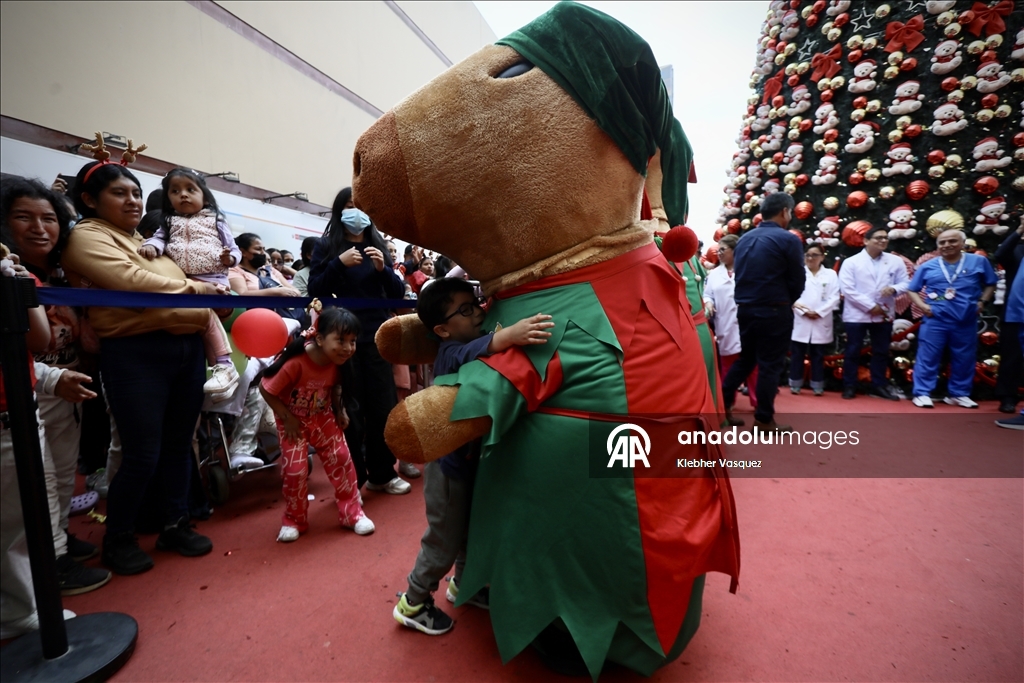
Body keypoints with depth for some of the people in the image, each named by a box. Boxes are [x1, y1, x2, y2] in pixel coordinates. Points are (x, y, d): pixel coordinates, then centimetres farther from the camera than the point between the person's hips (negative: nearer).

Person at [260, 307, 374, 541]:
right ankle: (294, 520, 19)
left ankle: (352, 512, 12)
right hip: (293, 420, -4)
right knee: (294, 469, -6)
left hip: (322, 417, 4)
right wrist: (287, 418, -18)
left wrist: (339, 411, -6)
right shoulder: (295, 362, -34)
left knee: (340, 458, -1)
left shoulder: (338, 362, -18)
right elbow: (266, 389, -22)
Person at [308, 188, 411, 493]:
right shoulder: (326, 247, 3)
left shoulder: (378, 245, 11)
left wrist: (383, 268, -9)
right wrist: (339, 263, -16)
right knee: (350, 411, 2)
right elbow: (315, 291, -5)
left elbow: (398, 293, 8)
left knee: (383, 406, 6)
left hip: (378, 336, 3)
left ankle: (382, 474, 21)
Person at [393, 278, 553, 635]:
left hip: (471, 456, 8)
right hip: (448, 462, -8)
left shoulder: (475, 339, 1)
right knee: (445, 539, 9)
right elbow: (469, 353, -48)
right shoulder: (450, 352, -25)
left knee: (473, 528, 24)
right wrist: (507, 336, -63)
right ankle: (413, 603, 32)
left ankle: (463, 584, 48)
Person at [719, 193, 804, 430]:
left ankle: (721, 405, 18)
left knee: (745, 359, 18)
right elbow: (798, 280, -7)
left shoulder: (744, 239, 8)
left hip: (745, 308, 6)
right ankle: (764, 420, 11)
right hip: (774, 311, -6)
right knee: (770, 365, 3)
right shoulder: (788, 239, -10)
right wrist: (786, 301, 11)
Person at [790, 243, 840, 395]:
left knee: (818, 355, 6)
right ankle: (795, 385, 10)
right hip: (801, 321, -1)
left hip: (821, 322, 1)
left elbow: (834, 298, 2)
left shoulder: (831, 274, 10)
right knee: (797, 354, 2)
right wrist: (804, 312, -13)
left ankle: (818, 386, 13)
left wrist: (819, 312, -10)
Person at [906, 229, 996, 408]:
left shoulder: (979, 261, 5)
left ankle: (959, 394, 23)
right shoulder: (927, 266, 2)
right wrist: (922, 305, -6)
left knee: (964, 359, 10)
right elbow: (911, 290, 9)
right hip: (934, 320, -2)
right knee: (928, 358, -2)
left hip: (966, 321, 2)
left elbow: (990, 284, 15)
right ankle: (922, 393, 4)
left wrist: (982, 301, 0)